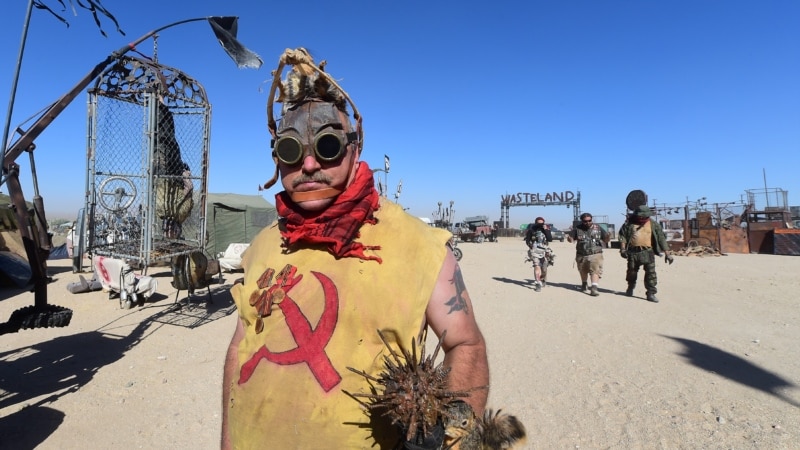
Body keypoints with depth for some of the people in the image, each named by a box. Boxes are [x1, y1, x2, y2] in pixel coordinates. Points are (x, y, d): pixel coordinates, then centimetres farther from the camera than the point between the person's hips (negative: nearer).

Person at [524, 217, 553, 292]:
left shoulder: (546, 229, 2)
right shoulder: (532, 230, -2)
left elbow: (550, 239, -11)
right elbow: (527, 240, 6)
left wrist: (546, 230, -16)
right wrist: (530, 245, -11)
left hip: (544, 251, 2)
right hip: (535, 250, -2)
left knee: (544, 269, 12)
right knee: (537, 266, -18)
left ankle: (543, 280, 40)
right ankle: (537, 284, -18)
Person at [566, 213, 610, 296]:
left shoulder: (598, 228, 2)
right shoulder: (578, 229, -1)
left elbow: (605, 240, 7)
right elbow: (570, 239, -1)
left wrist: (608, 238, -17)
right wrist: (569, 238, -25)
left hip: (595, 255, -1)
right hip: (581, 255, 2)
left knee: (595, 271, -16)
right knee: (583, 271, 19)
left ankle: (594, 288, -19)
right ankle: (584, 284, 42)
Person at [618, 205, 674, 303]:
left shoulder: (653, 224, 4)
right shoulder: (629, 223, 4)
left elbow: (661, 238, 4)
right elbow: (622, 236, 3)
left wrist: (667, 253, 0)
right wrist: (622, 249, -8)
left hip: (648, 252, -1)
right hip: (633, 252, 1)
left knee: (650, 273, -4)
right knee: (632, 272, 13)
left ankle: (651, 294, 5)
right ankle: (630, 288, 35)